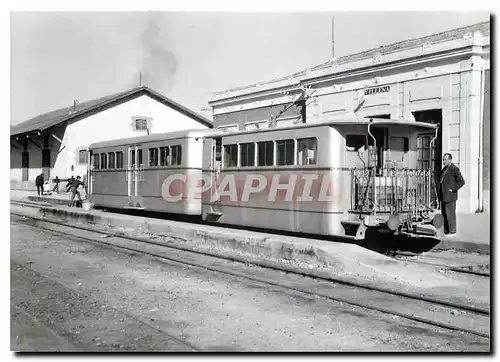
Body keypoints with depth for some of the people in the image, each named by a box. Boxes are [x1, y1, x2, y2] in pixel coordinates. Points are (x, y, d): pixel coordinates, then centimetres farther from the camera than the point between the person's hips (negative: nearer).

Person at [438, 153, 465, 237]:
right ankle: (446, 231, 15)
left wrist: (453, 189, -15)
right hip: (443, 196, 8)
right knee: (444, 213, 9)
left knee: (450, 213, -5)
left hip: (450, 196, -8)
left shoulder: (454, 169, -11)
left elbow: (461, 182, -15)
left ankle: (452, 231, 3)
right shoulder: (444, 169, 16)